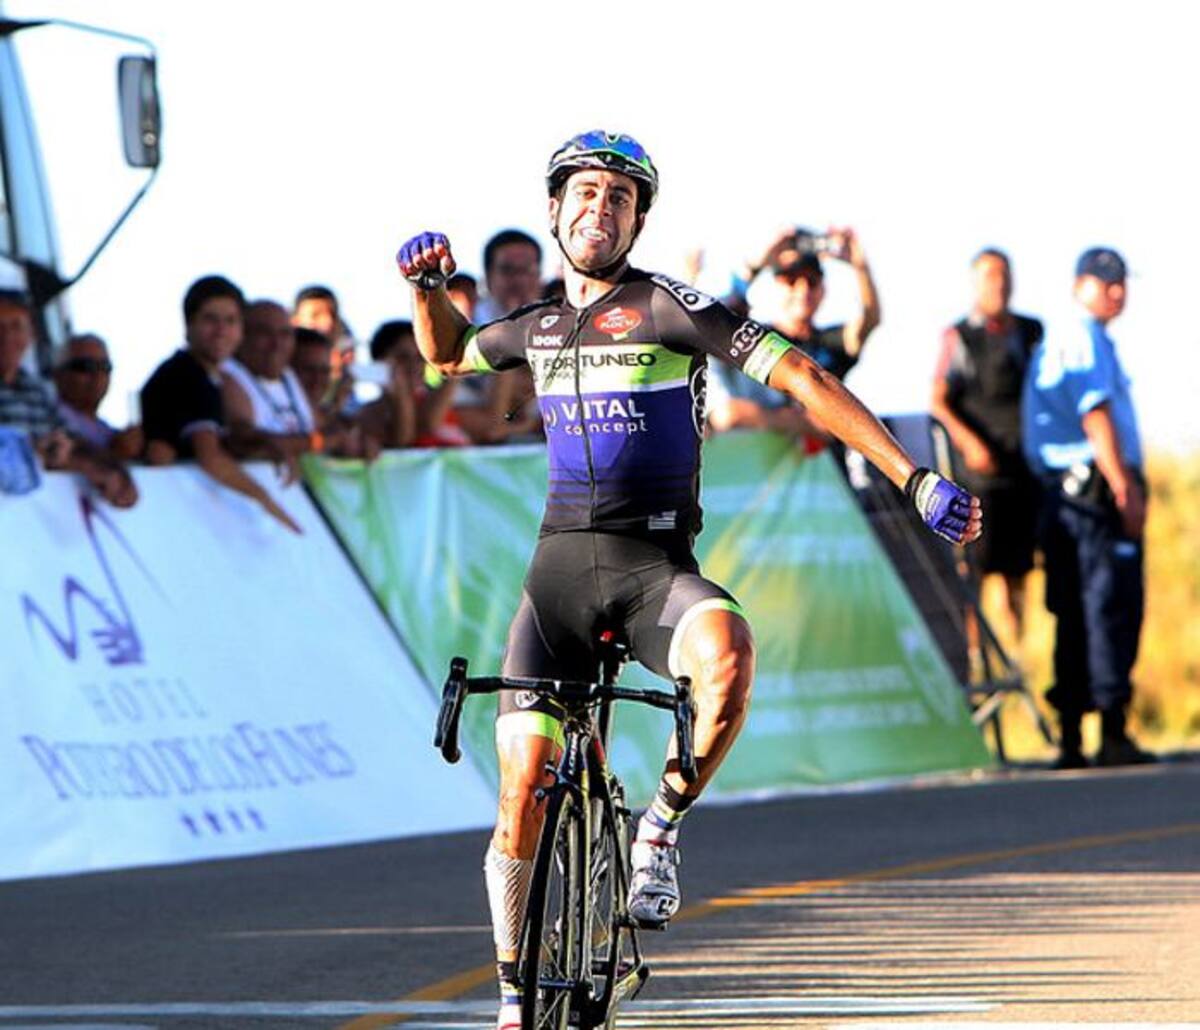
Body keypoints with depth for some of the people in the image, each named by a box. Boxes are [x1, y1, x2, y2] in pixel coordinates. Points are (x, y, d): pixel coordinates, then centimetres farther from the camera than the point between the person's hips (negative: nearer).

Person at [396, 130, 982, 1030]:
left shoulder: (667, 305, -5)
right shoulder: (538, 328, 13)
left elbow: (801, 377, -10)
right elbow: (447, 354, 35)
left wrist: (914, 479, -17)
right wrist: (426, 286, 13)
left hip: (656, 565, -4)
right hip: (561, 561, 4)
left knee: (728, 654, -39)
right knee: (521, 791, -4)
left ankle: (662, 826, -17)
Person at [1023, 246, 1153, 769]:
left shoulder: (1050, 343, 21)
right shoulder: (1085, 339, -8)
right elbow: (1095, 415, -17)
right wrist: (1125, 489, -20)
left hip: (1059, 489, 10)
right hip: (1096, 486, -10)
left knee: (1074, 612, 9)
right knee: (1114, 607, -10)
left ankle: (1070, 740, 8)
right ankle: (1112, 734, -13)